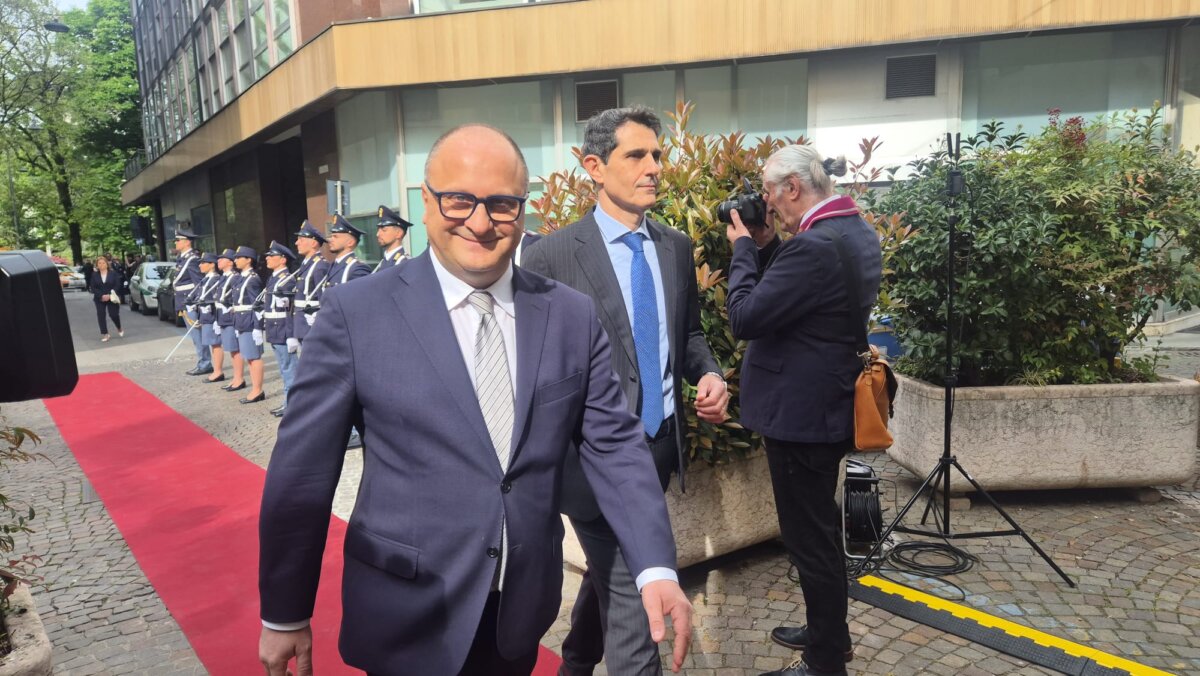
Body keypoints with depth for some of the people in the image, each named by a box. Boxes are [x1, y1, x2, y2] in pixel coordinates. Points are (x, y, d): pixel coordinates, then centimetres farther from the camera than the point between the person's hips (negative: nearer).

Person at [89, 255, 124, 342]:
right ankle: (105, 334, 2)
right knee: (100, 315, -3)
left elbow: (117, 285, -6)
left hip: (112, 298, -2)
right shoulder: (94, 275, 3)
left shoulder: (113, 273, -2)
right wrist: (101, 296, -16)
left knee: (113, 314, -5)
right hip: (99, 299, 2)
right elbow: (93, 288, -1)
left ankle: (119, 329, 23)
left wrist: (109, 295, -16)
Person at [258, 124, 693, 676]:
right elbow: (303, 471, -7)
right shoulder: (356, 313, -11)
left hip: (523, 608, 4)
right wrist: (285, 613, -2)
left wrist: (657, 568, -14)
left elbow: (613, 446, -3)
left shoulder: (573, 316, -3)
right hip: (407, 618, -3)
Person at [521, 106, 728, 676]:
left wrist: (708, 374, -5)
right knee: (629, 594, 1)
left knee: (608, 574, 24)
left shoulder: (676, 247, 5)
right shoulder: (551, 256, -12)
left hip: (661, 443, 6)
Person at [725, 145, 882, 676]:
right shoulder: (857, 232, 7)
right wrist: (765, 245, 4)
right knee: (820, 529, 23)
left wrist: (743, 246, -11)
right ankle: (828, 632, 42)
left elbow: (744, 318, -23)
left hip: (801, 412, -10)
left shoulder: (814, 246, -25)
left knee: (809, 538, 4)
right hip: (830, 403, 11)